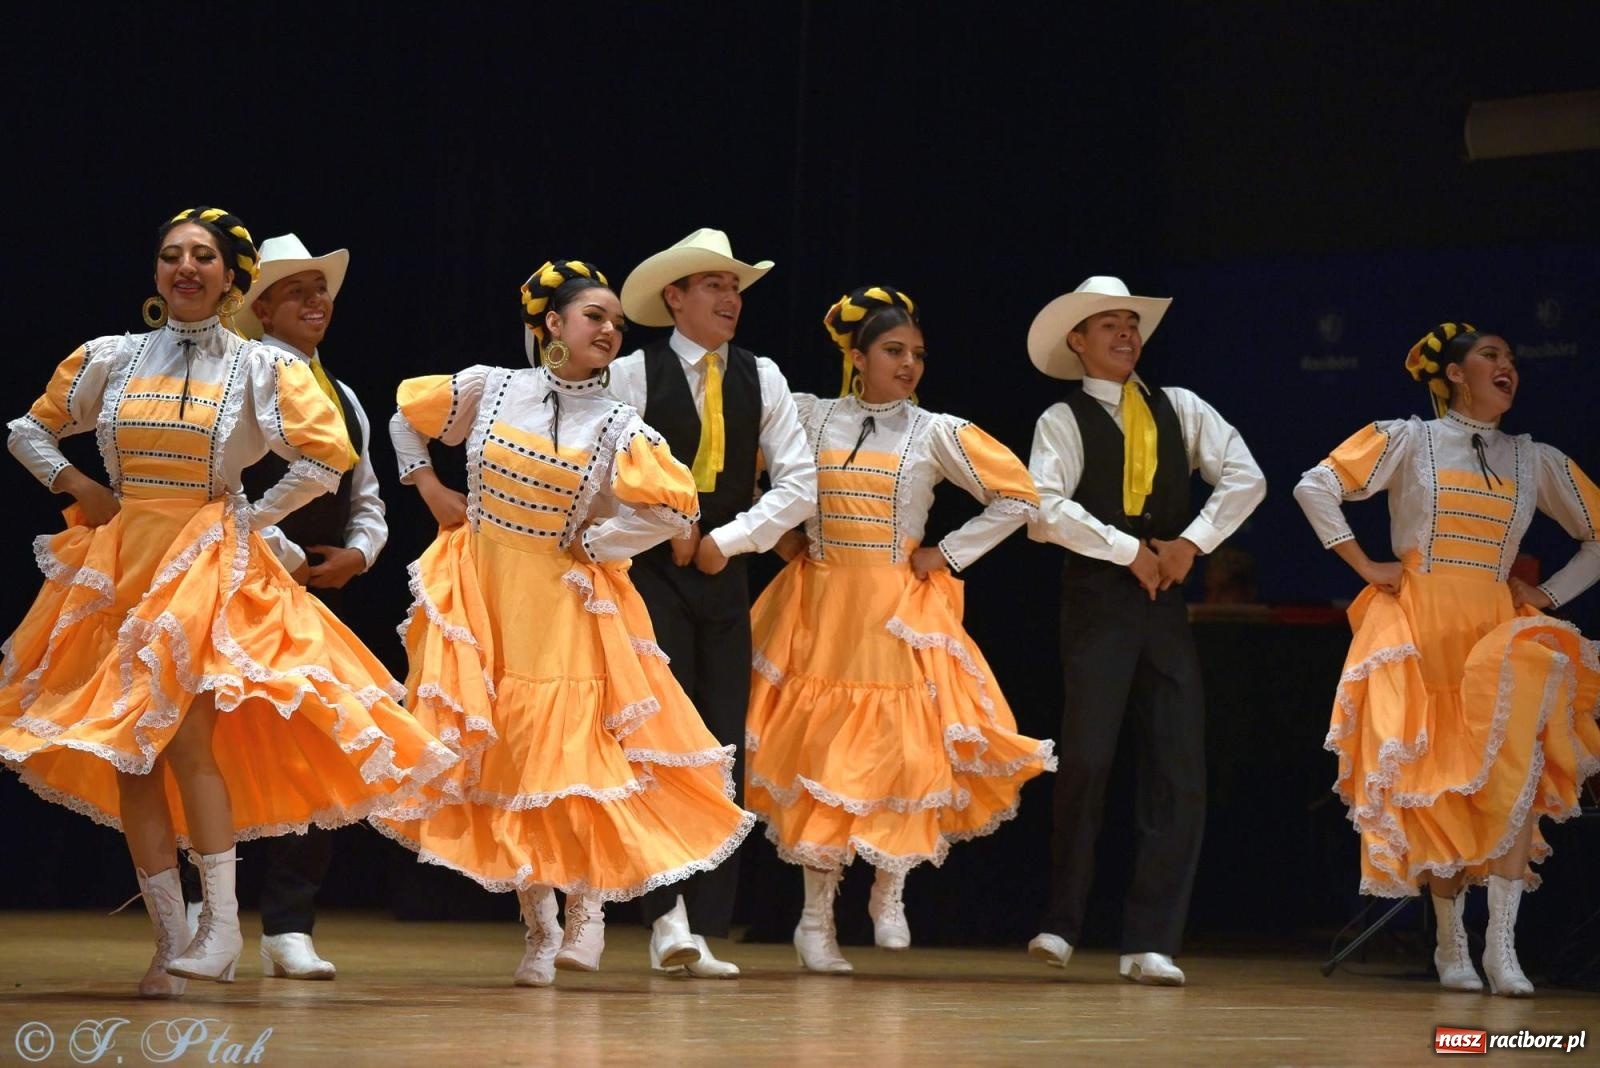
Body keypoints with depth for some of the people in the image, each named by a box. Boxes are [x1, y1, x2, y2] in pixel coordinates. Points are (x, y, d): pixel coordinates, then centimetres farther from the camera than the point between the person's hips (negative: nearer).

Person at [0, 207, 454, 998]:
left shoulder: (261, 368, 1)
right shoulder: (111, 360, 8)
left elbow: (325, 460, -3)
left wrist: (252, 520, -4)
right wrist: (74, 485, 4)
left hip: (212, 565, -4)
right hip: (120, 561, 4)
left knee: (183, 734, -20)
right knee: (126, 753, 0)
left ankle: (222, 925, -15)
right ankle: (170, 941, 4)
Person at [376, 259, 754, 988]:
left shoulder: (617, 427, -5)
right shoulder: (488, 389, 0)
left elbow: (675, 507, -15)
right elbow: (405, 421, 16)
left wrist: (592, 543, -11)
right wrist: (431, 492, 8)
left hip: (563, 603, -2)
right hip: (480, 598, 2)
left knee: (566, 752, -10)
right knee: (493, 753, 3)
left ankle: (585, 907, 9)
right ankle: (538, 929, 13)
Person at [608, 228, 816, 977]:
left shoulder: (762, 379, 7)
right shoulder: (633, 373, -4)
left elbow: (799, 483, 3)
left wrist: (729, 538, -5)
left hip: (724, 574, 4)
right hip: (650, 572, -4)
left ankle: (705, 929, 4)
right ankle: (666, 912, -15)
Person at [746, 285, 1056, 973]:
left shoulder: (936, 433, 0)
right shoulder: (808, 418, 4)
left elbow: (1018, 496, 0)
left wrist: (949, 555, -2)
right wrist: (780, 536, 6)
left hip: (899, 611, -1)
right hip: (820, 606, 1)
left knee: (901, 747, -8)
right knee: (817, 748, -1)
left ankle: (889, 893, 13)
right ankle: (816, 916, 5)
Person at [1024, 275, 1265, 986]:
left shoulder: (1180, 410, 14)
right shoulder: (1063, 420, 3)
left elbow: (1245, 479, 7)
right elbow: (1047, 509, -11)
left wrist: (1191, 542, -5)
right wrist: (1131, 551, -11)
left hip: (1165, 601, 4)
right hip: (1097, 599, -4)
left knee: (1178, 773, -3)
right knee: (1087, 761, -10)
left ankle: (1150, 942, -1)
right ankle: (1061, 924, 2)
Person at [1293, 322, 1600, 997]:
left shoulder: (1537, 462, 13)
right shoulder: (1406, 440, 6)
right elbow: (1316, 487, 1)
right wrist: (1365, 565, -2)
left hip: (1498, 632, 1)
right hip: (1417, 631, -1)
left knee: (1514, 765, -22)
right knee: (1431, 787, -4)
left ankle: (1501, 942, -23)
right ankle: (1451, 945, 8)